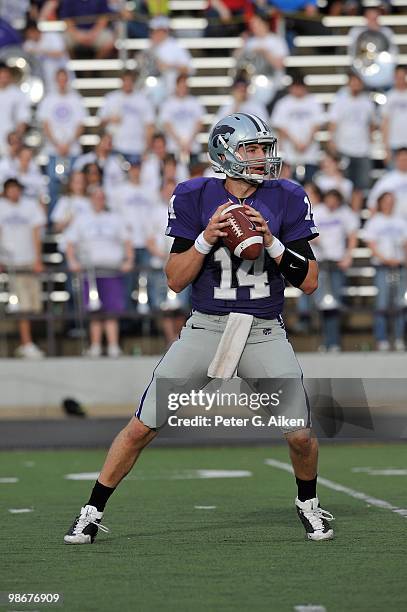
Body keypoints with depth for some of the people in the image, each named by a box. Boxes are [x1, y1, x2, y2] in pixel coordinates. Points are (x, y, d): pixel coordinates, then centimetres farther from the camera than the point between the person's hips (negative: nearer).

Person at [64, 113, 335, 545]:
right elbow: (175, 280, -2)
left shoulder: (285, 200, 1)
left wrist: (271, 241, -14)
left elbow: (309, 281, -1)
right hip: (206, 329, 0)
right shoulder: (196, 198, -1)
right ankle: (92, 512, 11)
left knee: (300, 436, -7)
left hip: (265, 334, 1)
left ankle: (308, 504, 24)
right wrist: (207, 239, -17)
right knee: (142, 427, -4)